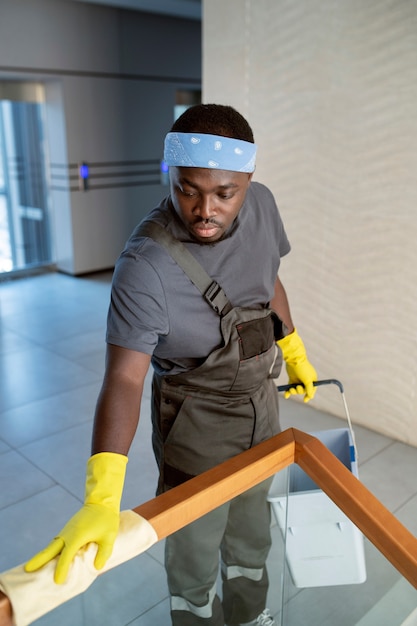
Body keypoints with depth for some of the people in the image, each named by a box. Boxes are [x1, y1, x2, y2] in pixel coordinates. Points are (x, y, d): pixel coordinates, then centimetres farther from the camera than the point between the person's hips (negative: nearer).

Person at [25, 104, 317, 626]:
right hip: (195, 422, -6)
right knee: (194, 551, 13)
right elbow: (124, 378, -34)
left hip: (260, 403, 7)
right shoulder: (146, 265, -32)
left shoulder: (261, 204, -12)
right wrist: (101, 497, -43)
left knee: (252, 531, 27)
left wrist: (294, 351, 16)